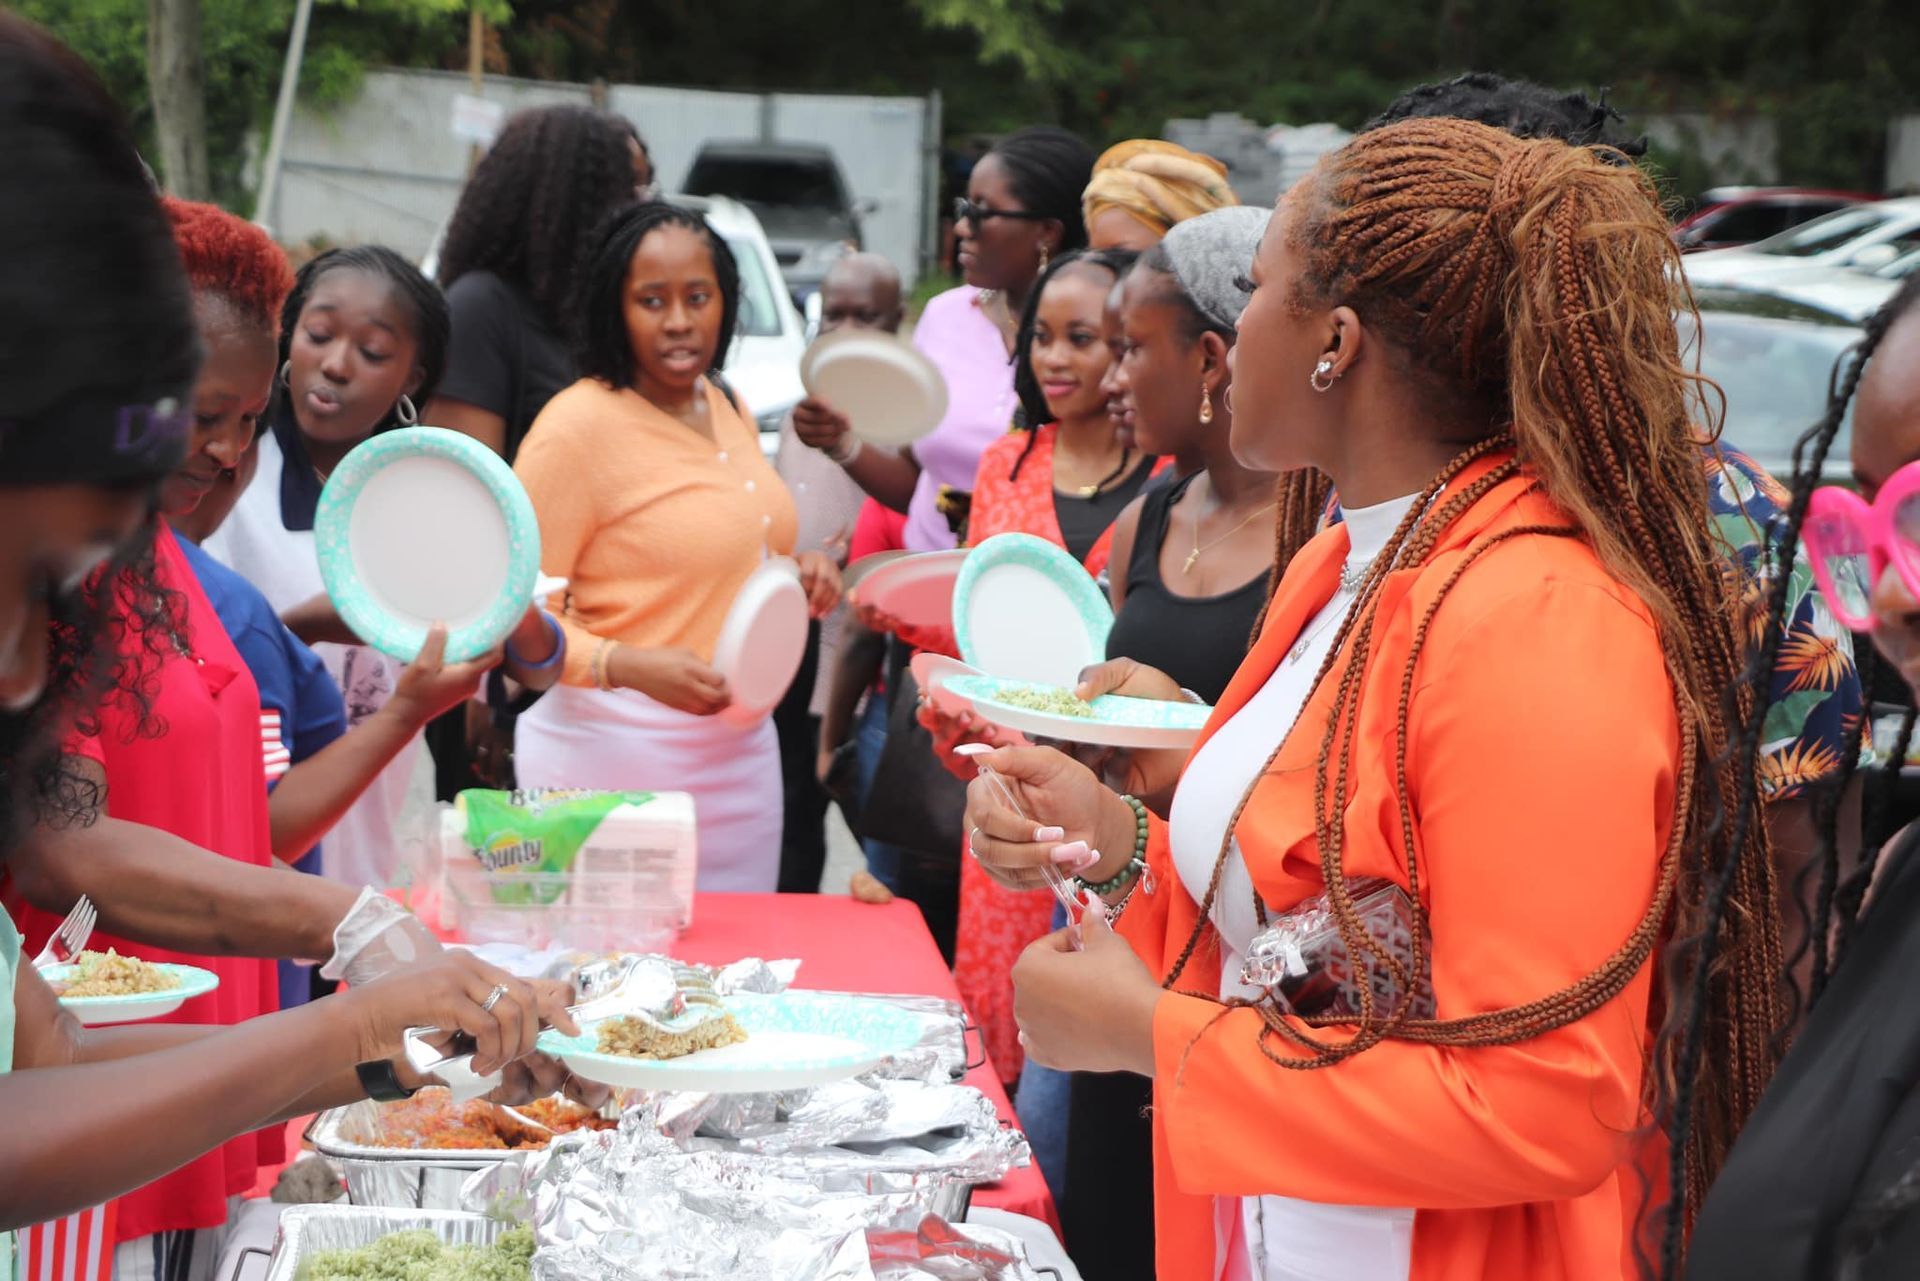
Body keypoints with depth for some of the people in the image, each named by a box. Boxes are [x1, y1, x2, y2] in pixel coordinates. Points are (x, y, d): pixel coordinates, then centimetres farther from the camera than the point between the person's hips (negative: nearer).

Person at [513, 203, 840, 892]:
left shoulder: (727, 408, 11)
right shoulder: (577, 423, -12)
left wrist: (797, 573, 8)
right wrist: (631, 667, -29)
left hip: (741, 751, 7)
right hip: (615, 760, -7)